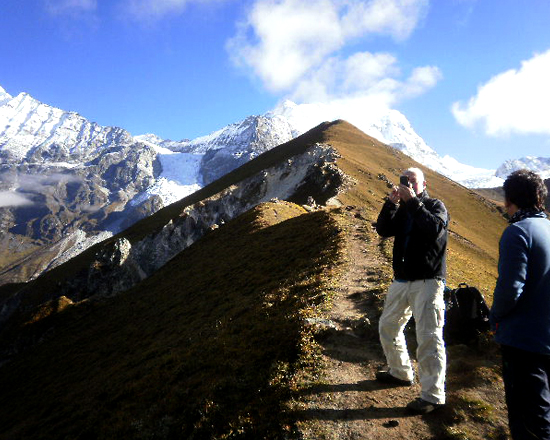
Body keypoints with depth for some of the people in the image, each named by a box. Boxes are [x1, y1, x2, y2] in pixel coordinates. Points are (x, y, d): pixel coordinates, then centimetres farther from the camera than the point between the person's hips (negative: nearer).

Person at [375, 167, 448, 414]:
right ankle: (400, 373, 35)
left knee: (429, 337, -9)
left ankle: (433, 396, 1)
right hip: (402, 280, 7)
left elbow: (435, 229, -22)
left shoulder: (435, 206, -1)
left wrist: (413, 201, -20)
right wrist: (392, 203, -12)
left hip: (427, 282, -7)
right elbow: (383, 230, -1)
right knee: (387, 326, 16)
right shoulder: (402, 210, 14)